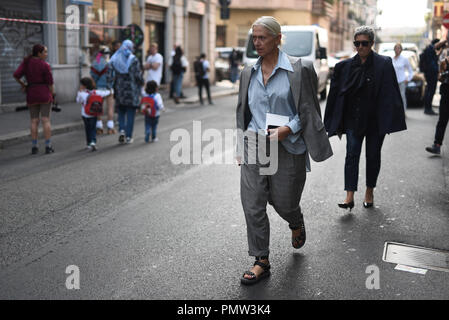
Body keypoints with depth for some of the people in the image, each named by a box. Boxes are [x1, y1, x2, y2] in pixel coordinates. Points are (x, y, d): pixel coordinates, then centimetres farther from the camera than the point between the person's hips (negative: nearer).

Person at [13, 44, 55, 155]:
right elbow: (50, 82, -9)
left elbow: (16, 75, -7)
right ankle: (48, 146, 0)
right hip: (44, 93, -4)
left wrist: (23, 84, 10)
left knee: (34, 121, 9)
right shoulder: (45, 65, -10)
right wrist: (52, 94, 7)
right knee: (46, 120, 0)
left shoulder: (26, 62, 2)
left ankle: (34, 147, 8)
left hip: (31, 95, 4)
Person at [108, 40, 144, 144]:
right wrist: (141, 83, 7)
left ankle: (122, 130, -4)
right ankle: (129, 137, 5)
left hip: (119, 89, 3)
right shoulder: (133, 60, -9)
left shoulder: (114, 59, 2)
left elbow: (110, 75, -1)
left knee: (121, 112, 17)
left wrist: (113, 87, 10)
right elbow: (138, 76, -11)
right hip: (132, 90, -3)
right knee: (130, 114, 4)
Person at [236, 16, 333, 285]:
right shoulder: (249, 73, 10)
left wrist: (286, 129, -18)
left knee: (283, 203, 8)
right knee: (253, 206, -2)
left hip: (287, 148, -4)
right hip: (254, 147, 4)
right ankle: (262, 262, 10)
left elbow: (308, 111, -2)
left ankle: (297, 224, 45)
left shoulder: (298, 70, -5)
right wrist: (241, 148, 15)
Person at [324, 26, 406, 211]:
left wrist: (390, 121, -10)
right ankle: (349, 196, -10)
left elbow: (391, 94, -5)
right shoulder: (345, 66, 4)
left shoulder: (384, 64, -3)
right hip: (353, 120, 1)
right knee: (352, 155, -7)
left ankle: (369, 191, 26)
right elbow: (336, 94, 6)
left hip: (375, 120, -1)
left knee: (373, 156, 9)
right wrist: (337, 123, 2)